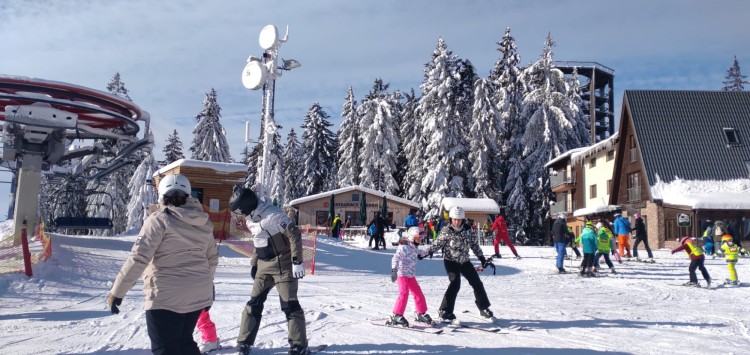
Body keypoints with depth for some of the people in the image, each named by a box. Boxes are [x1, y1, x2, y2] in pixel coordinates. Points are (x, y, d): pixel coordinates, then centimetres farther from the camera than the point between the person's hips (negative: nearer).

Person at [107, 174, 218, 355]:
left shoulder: (159, 220, -10)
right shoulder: (203, 222, 8)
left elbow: (139, 258, -17)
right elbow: (212, 258, 16)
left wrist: (117, 291, -12)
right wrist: (206, 284, 30)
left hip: (167, 296, -6)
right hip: (198, 294, 6)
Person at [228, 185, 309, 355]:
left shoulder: (273, 214, -20)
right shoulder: (251, 219, 8)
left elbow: (294, 234, -21)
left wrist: (297, 261, -22)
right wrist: (253, 264, 19)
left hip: (282, 265, -8)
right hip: (264, 266, 8)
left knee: (289, 304, -4)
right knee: (254, 303, 8)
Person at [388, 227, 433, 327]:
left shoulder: (414, 247, 11)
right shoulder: (404, 247, -17)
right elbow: (396, 258, -26)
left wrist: (425, 252, 53)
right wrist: (394, 270, -38)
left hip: (411, 275, 9)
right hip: (402, 274, -9)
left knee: (418, 293, 13)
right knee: (404, 294, -18)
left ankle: (421, 314, 29)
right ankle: (396, 316, -12)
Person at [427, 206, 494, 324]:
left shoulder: (467, 229, -2)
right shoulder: (446, 231, -12)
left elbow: (474, 244, 7)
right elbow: (437, 244, -7)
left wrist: (482, 259, 7)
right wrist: (427, 252, -20)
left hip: (464, 261, 5)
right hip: (451, 261, -5)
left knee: (477, 283, 8)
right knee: (455, 284, -20)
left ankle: (484, 308, 26)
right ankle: (445, 312, -13)